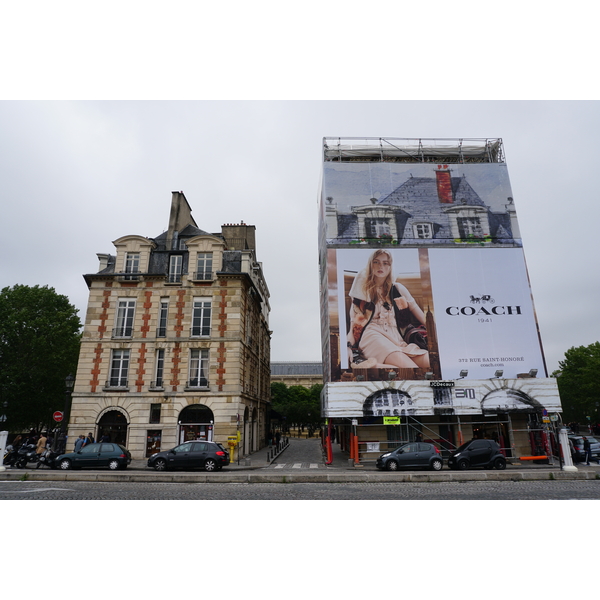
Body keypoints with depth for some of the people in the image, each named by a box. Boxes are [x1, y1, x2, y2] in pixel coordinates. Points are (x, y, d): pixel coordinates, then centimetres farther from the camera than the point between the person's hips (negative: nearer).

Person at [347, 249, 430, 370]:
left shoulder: (398, 289, 20)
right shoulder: (363, 289, 16)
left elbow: (421, 316, 19)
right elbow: (355, 319, 9)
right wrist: (349, 345, -5)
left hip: (396, 337, 4)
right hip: (373, 334, -4)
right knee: (409, 366, -34)